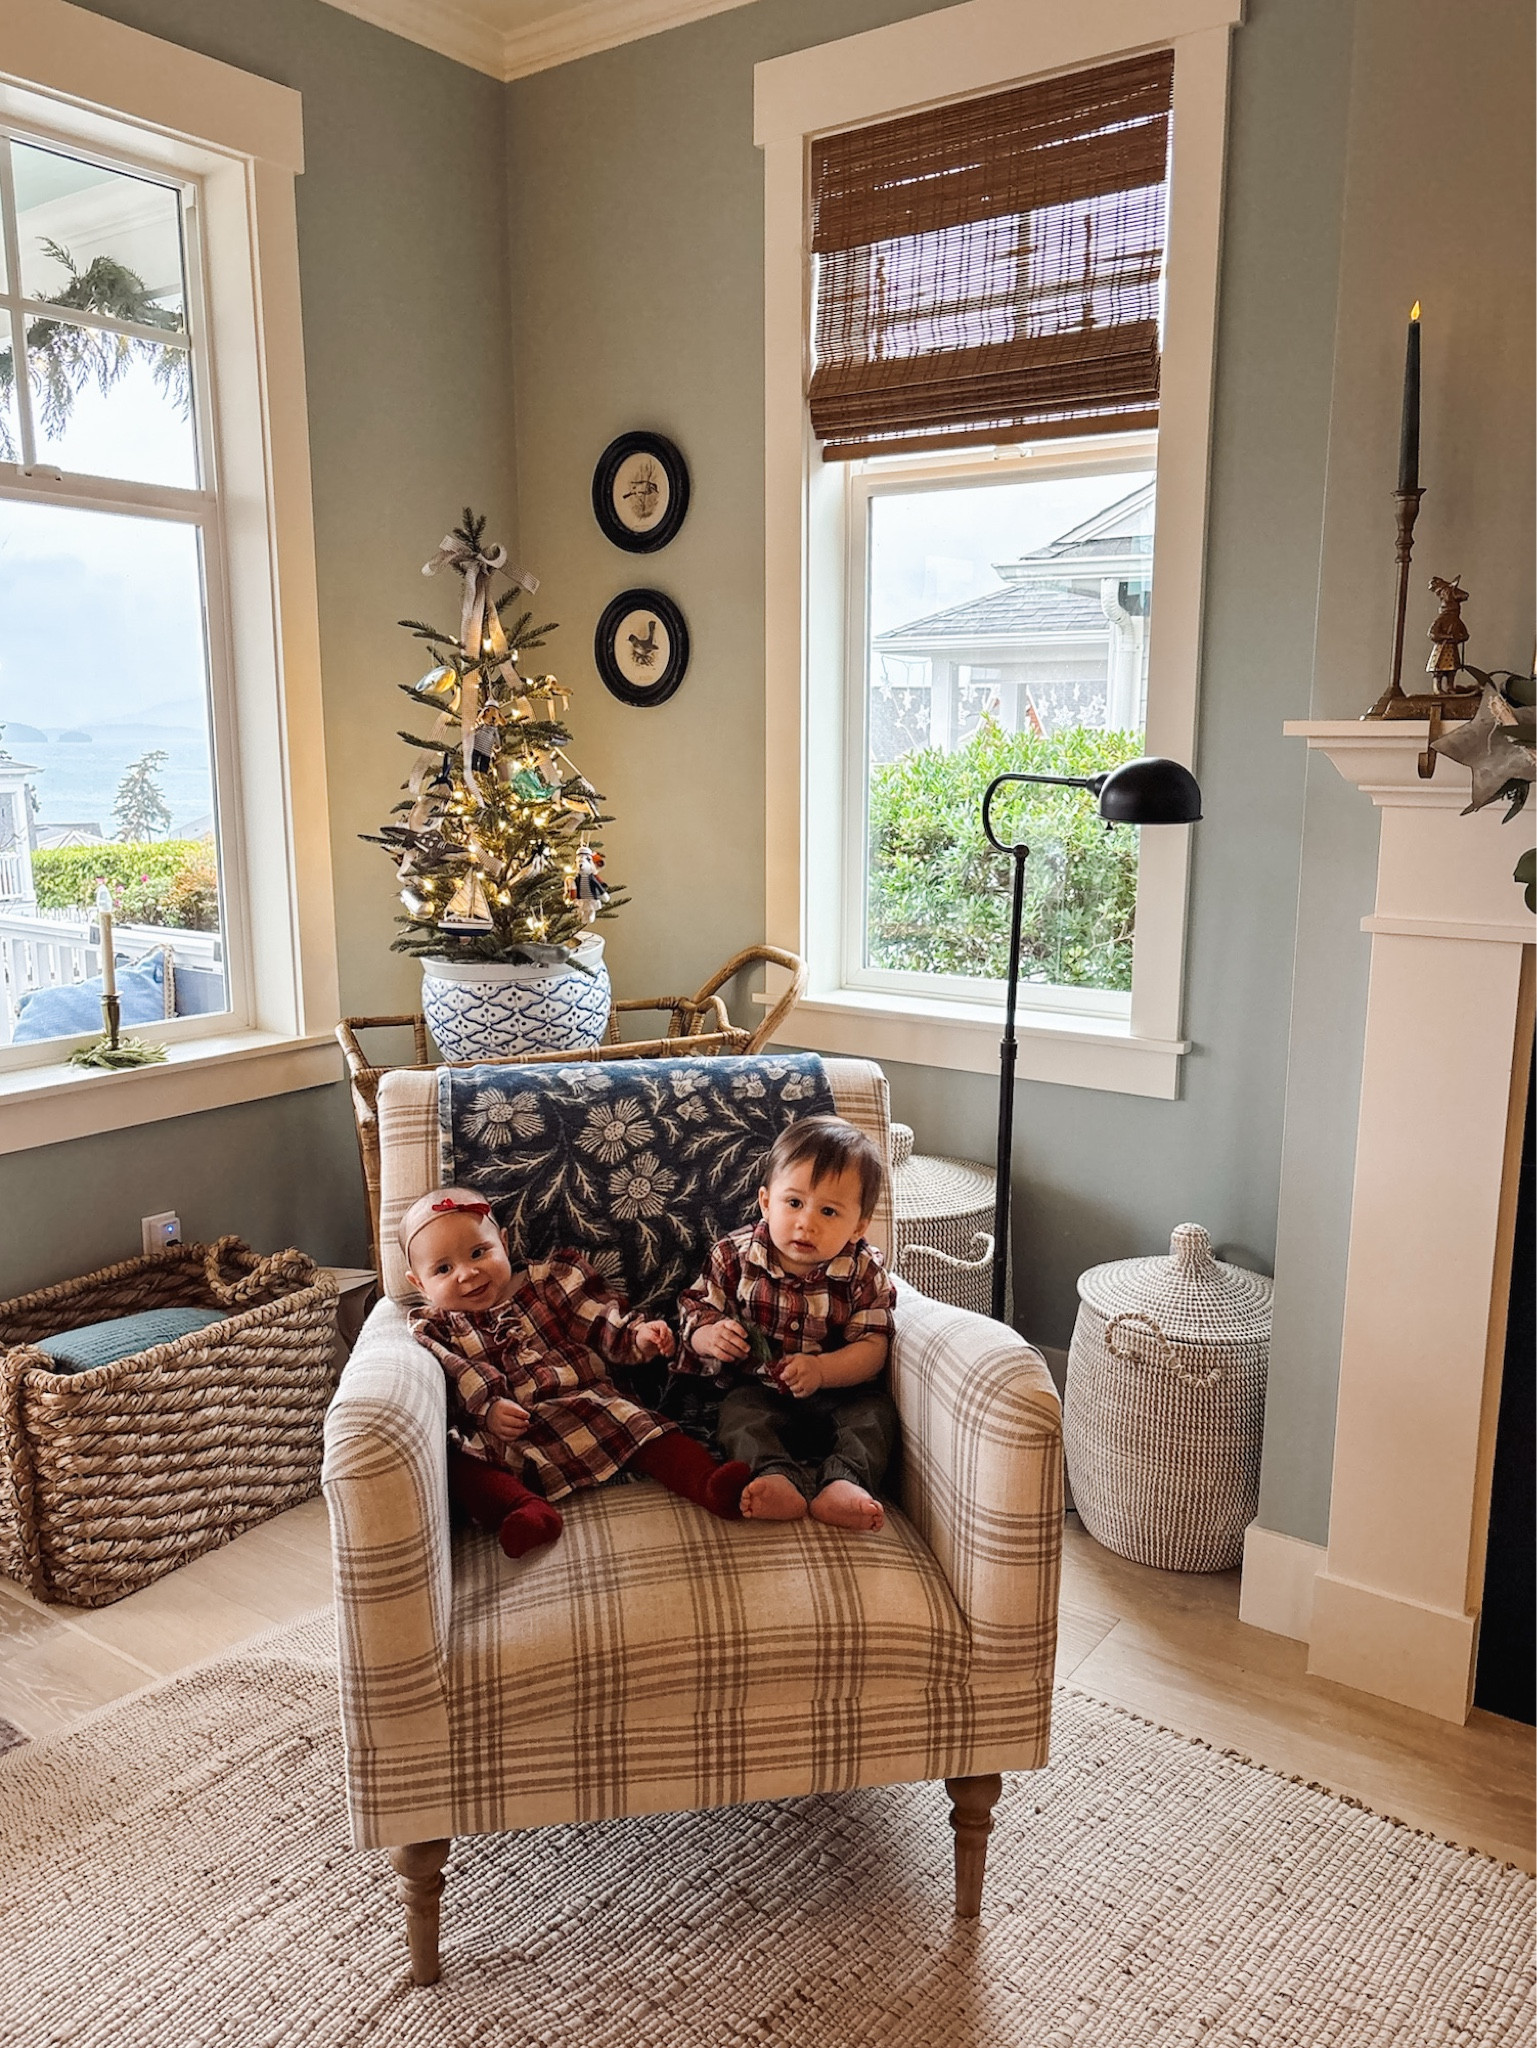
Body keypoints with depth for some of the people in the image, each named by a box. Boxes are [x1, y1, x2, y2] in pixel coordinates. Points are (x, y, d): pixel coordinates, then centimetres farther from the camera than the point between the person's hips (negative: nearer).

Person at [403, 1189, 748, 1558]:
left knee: (640, 1426, -25)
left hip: (588, 1409, 1)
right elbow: (452, 1390, 2)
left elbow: (601, 1320, 13)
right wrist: (487, 1410, -17)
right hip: (501, 1440, -1)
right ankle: (524, 1509, -51)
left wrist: (637, 1336, -7)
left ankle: (709, 1483, -40)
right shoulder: (435, 1329, 16)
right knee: (456, 1467, -30)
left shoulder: (548, 1283, 18)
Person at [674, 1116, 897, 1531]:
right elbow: (695, 1310, 1)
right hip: (757, 1390, 0)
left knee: (875, 1410, -24)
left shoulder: (863, 1273, -9)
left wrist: (820, 1370, -28)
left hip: (838, 1393, 1)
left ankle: (843, 1482, -41)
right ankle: (779, 1477, -48)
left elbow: (873, 1349, -11)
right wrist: (710, 1335, -23)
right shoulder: (735, 1257, -6)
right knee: (739, 1414, -29)